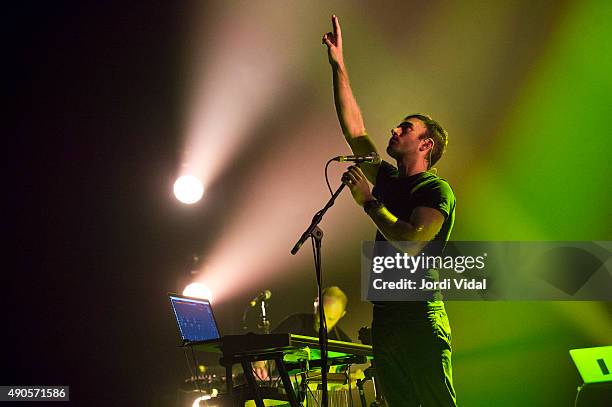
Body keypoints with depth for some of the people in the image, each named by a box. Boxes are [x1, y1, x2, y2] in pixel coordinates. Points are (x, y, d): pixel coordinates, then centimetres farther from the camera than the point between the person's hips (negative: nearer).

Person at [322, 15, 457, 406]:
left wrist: (367, 200, -13)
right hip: (384, 317, 7)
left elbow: (409, 242, -21)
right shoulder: (388, 179, 16)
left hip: (421, 318, -7)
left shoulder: (437, 190, -5)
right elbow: (354, 128, 16)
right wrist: (338, 64, 16)